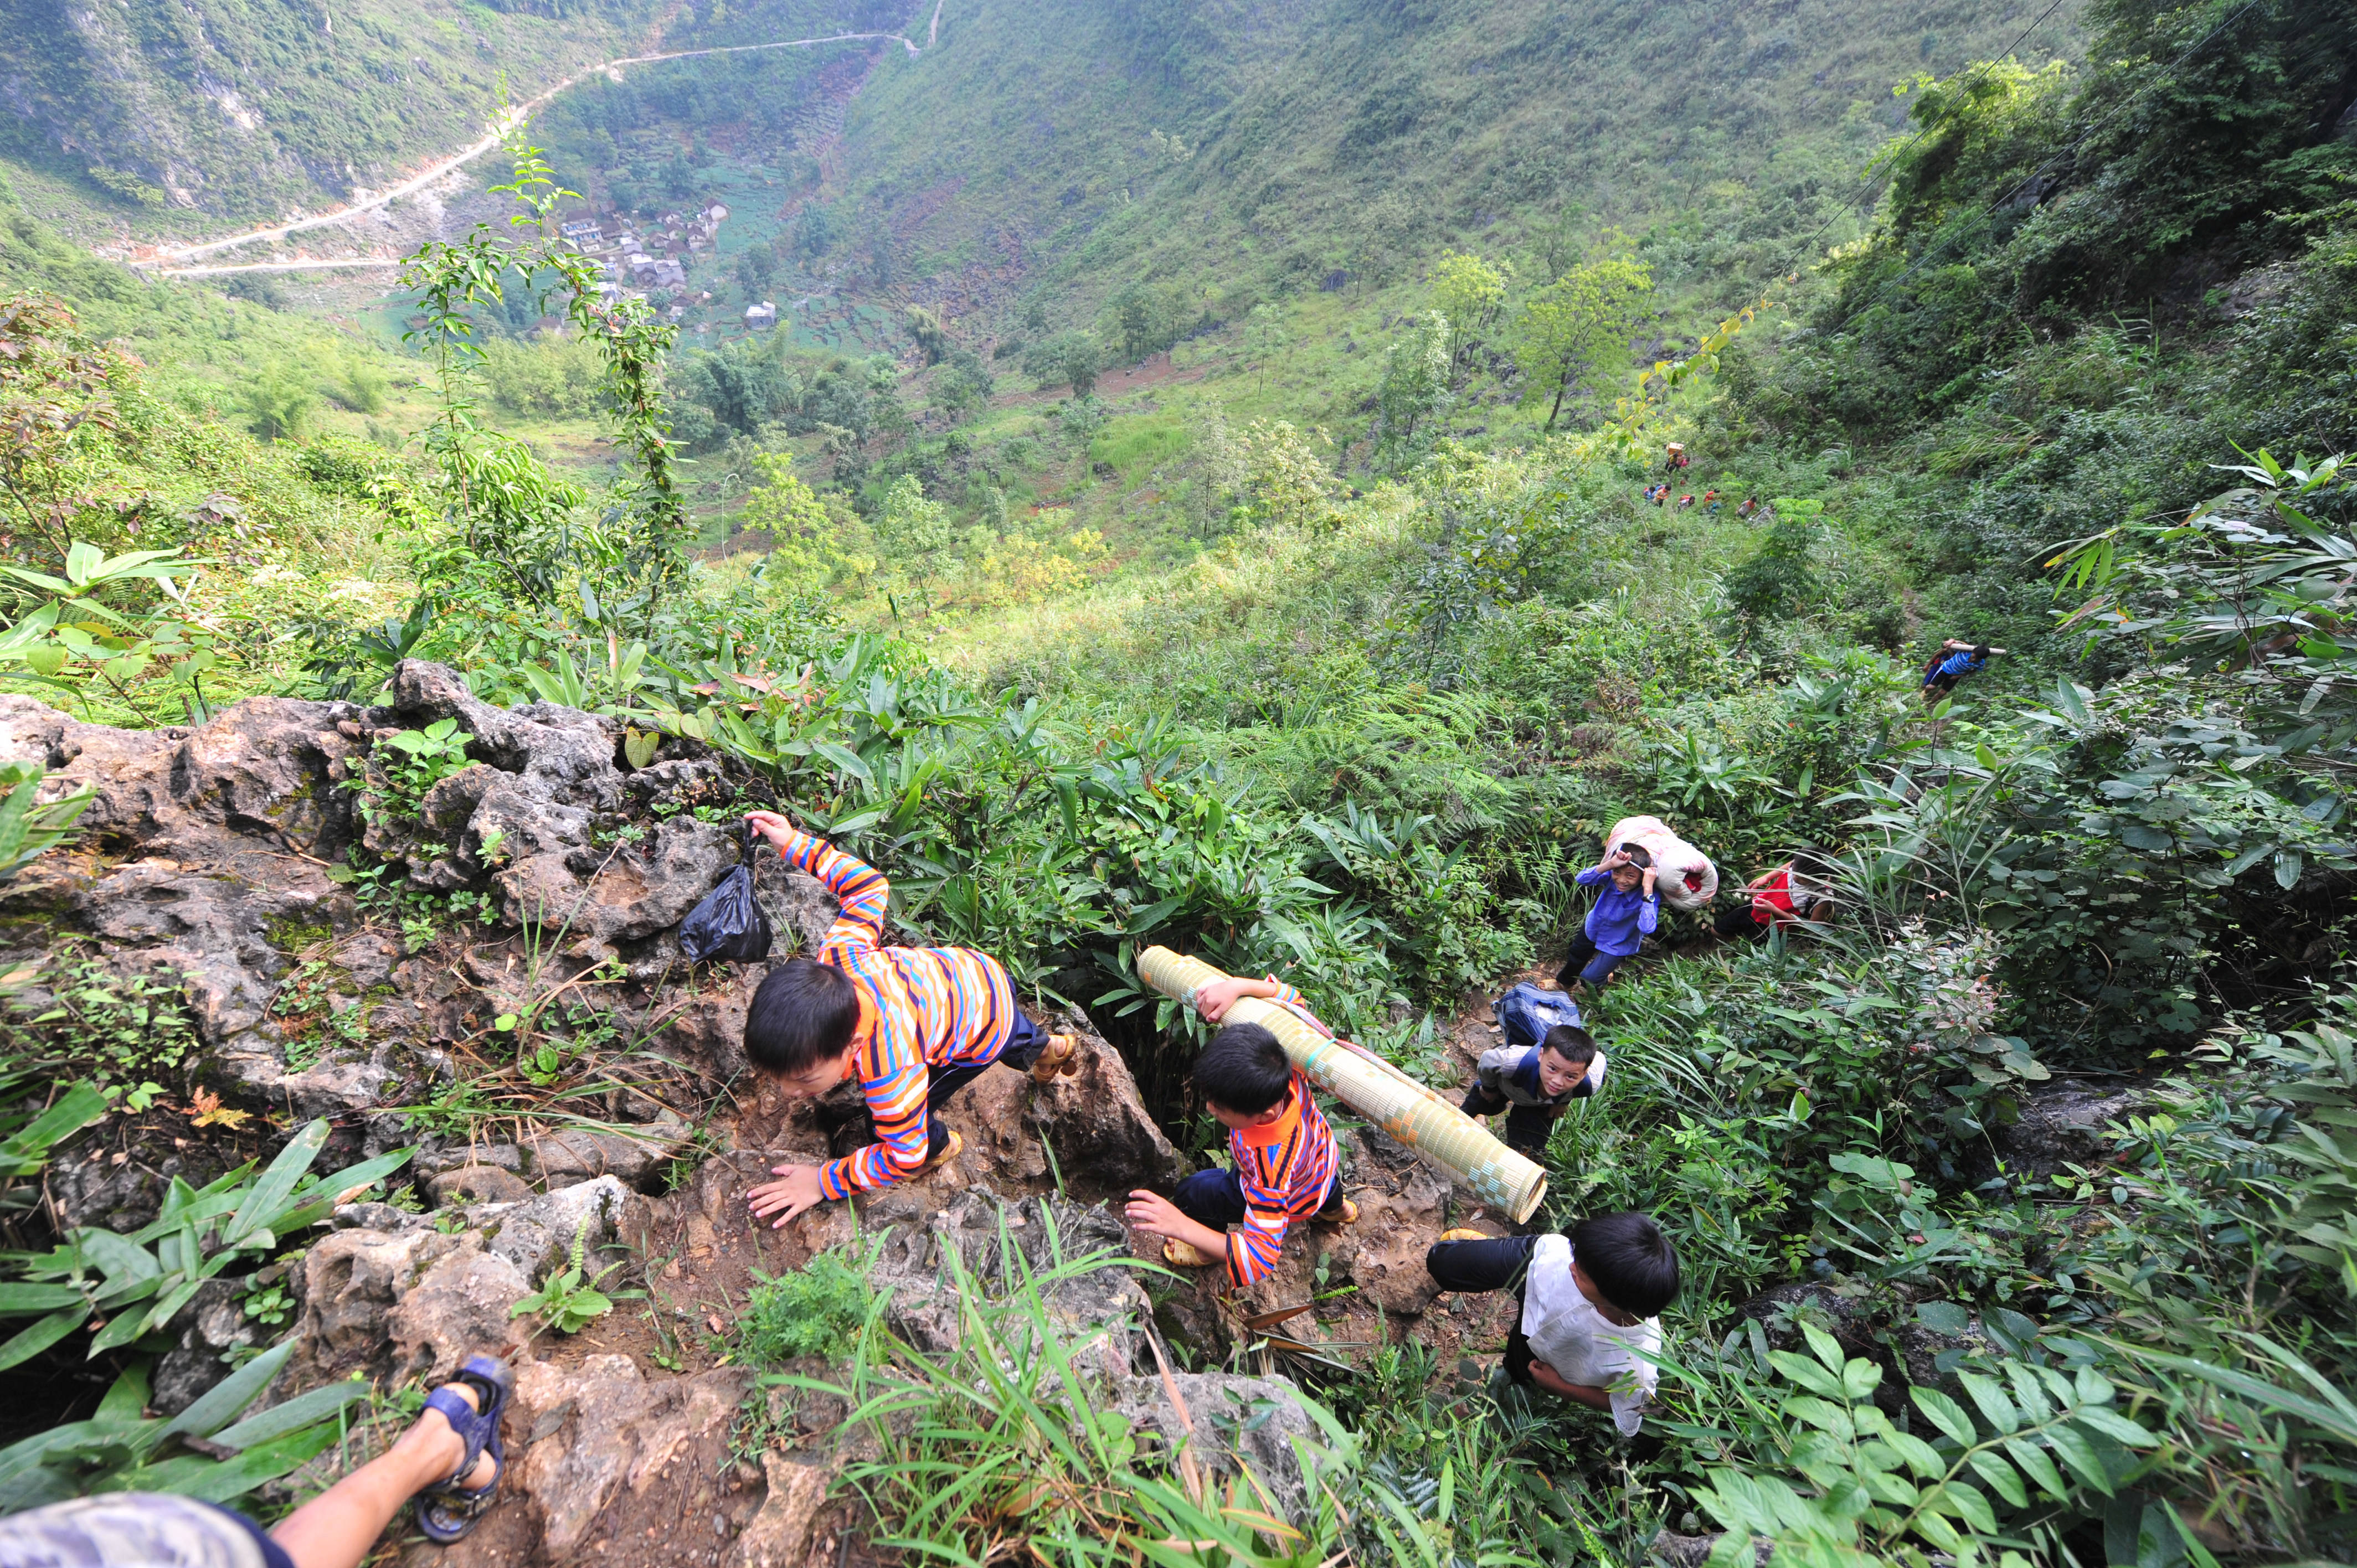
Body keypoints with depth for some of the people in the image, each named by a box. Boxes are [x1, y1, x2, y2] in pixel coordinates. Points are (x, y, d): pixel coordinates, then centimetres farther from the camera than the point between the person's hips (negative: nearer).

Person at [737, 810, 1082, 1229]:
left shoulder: (892, 1075, -46)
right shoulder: (834, 959, -32)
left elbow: (904, 1159, -29)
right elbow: (870, 885, -17)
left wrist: (823, 1182, -22)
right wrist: (797, 844, -15)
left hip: (987, 1031, -6)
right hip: (976, 973, 7)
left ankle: (940, 1148, 33)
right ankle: (1052, 1048, 70)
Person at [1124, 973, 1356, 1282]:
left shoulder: (1269, 1162, -52)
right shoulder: (1281, 1069, -39)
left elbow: (1261, 1259, -50)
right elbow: (1287, 997, -26)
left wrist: (1183, 1227, -60)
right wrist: (1235, 986, -44)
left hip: (1292, 1201, -6)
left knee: (1191, 1195, -3)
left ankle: (1208, 1251, 29)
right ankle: (1334, 1206, 71)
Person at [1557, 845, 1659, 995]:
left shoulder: (1648, 897, -38)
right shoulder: (1612, 876, -29)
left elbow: (1647, 928, -54)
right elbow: (1582, 879, -41)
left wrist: (1648, 890, -57)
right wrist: (1609, 864, -53)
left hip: (1618, 945, -4)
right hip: (1593, 927, 4)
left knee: (1590, 978, 5)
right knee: (1576, 957, 28)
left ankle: (1604, 978, 44)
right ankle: (1565, 981, 61)